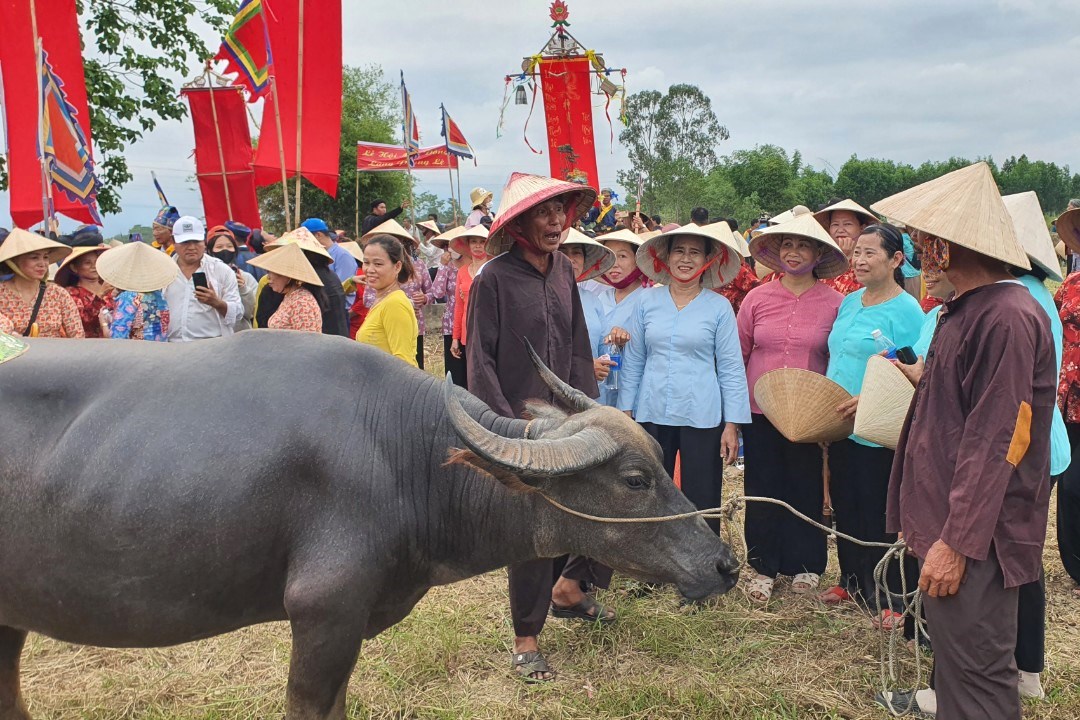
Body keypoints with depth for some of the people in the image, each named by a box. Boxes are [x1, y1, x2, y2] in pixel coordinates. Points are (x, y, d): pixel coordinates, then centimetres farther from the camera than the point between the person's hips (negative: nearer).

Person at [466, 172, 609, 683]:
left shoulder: (563, 270, 7)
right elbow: (480, 359, -10)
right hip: (518, 423, -6)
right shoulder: (495, 278, -11)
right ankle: (526, 640, 20)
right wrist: (504, 424, -15)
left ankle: (569, 588, 28)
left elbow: (577, 347, 11)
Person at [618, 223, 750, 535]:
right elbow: (632, 361, 8)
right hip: (651, 415, 2)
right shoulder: (648, 301, 5)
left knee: (702, 505, 2)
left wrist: (732, 425, -5)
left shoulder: (719, 307, 0)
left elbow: (731, 368, 0)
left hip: (702, 418, -2)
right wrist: (625, 412, 5)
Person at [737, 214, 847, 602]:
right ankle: (765, 567, 22)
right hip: (760, 411, 1)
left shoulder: (834, 303, -3)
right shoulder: (757, 298, 1)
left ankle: (806, 564, 27)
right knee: (762, 489, 8)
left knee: (806, 489, 9)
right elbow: (738, 354, 7)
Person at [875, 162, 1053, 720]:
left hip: (975, 534, -10)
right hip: (946, 520, 10)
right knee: (953, 650, 21)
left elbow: (993, 442, -23)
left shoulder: (1007, 317, -20)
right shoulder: (963, 310, 12)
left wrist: (957, 542, -23)